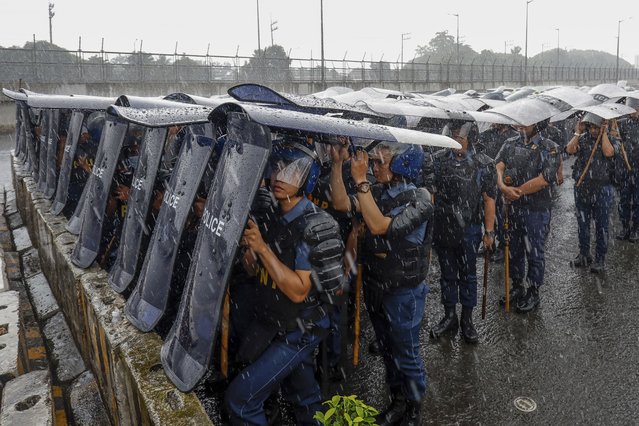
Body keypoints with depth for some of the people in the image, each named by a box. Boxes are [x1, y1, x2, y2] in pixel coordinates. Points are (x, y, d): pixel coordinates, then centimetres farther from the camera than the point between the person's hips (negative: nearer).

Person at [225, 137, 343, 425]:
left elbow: (298, 291, -27)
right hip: (267, 322, 7)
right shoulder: (269, 216, 0)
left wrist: (263, 248, -28)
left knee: (240, 397, -9)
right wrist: (249, 254, -15)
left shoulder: (315, 226, -22)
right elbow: (253, 271, 8)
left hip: (298, 332, -7)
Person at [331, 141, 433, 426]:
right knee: (387, 350, 21)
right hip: (374, 286, 6)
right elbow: (341, 203, -13)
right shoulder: (378, 192, -2)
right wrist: (337, 166, -19)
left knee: (407, 354, 11)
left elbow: (379, 226, -32)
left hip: (403, 292, -6)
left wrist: (360, 180, -33)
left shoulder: (418, 200, -20)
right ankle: (397, 402, 41)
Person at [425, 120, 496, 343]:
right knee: (448, 275, 14)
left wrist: (489, 231, -6)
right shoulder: (439, 159, 0)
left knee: (468, 275, 11)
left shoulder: (484, 164, -5)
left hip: (469, 230, -2)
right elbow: (429, 190, 6)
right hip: (442, 229, 2)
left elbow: (489, 199, -4)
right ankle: (449, 316, 29)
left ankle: (467, 319, 25)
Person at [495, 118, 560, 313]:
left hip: (536, 210, -5)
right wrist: (503, 186, -25)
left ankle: (533, 292, 21)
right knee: (514, 250, 16)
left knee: (534, 252, 6)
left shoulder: (549, 148, -7)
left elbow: (544, 179, -17)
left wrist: (517, 191, -15)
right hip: (512, 207, 5)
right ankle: (517, 287, 34)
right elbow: (498, 167, -6)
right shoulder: (510, 144, 7)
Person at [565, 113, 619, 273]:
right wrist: (578, 132, -10)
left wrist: (604, 133, -14)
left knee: (601, 226, 5)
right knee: (582, 223, 13)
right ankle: (584, 254, 28)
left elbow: (608, 152, -23)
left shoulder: (611, 140, -1)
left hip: (602, 189, -3)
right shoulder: (582, 139, 4)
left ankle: (600, 259, 15)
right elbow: (570, 150, -14)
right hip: (581, 188, 3)